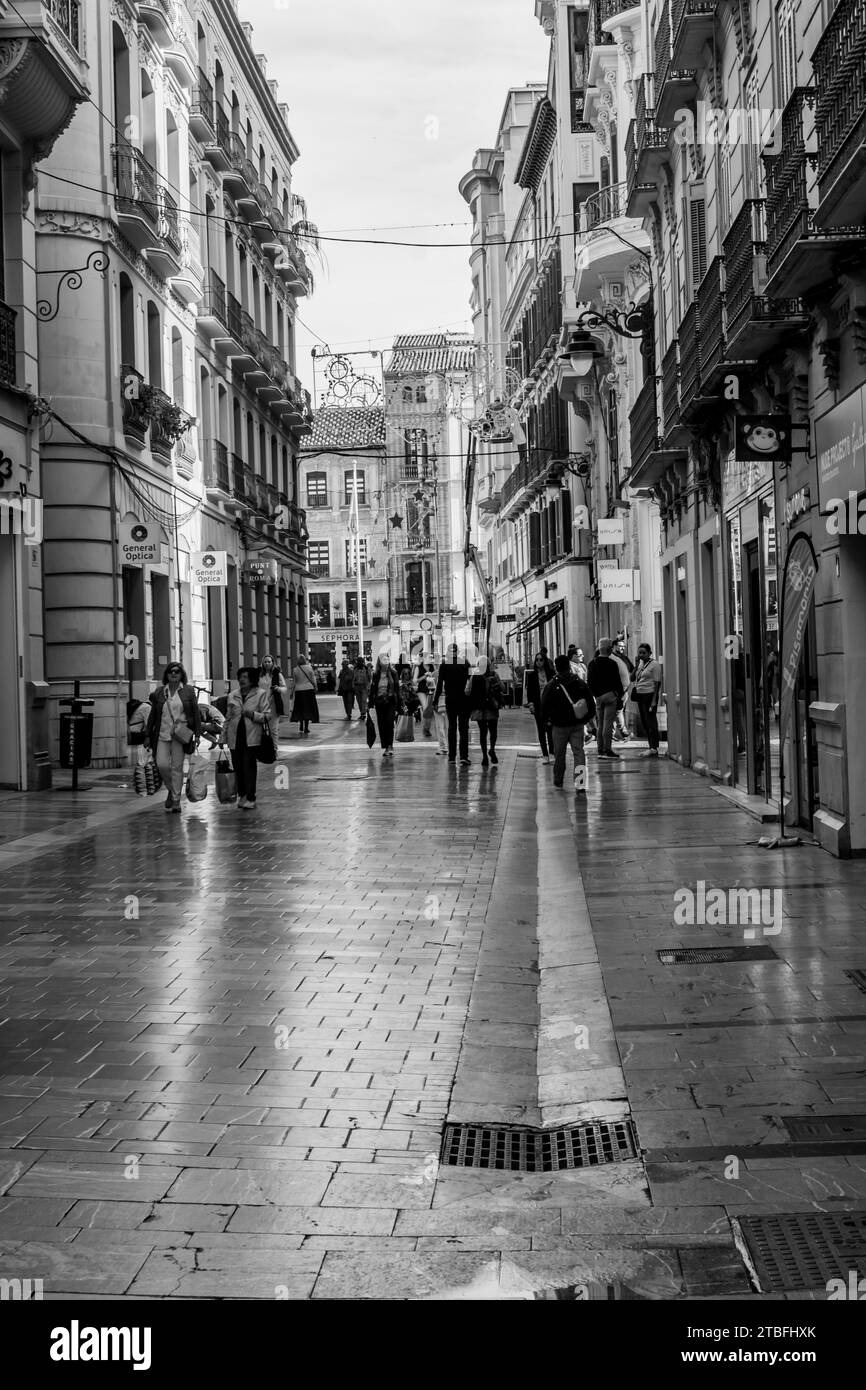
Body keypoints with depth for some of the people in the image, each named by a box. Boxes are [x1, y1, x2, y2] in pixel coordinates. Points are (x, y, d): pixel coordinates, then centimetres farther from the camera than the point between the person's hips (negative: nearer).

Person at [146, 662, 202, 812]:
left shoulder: (188, 691, 3)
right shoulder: (159, 693, 8)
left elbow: (196, 713, 4)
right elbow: (152, 716, 14)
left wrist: (197, 734, -2)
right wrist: (148, 736, 12)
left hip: (180, 735, -2)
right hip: (162, 734, 2)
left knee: (177, 767, -2)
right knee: (162, 764, -9)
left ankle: (176, 801, 6)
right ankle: (171, 789, 18)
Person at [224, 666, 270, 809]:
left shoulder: (261, 694, 1)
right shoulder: (233, 695, 13)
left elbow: (267, 716, -1)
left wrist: (252, 714, -16)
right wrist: (224, 734, 15)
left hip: (251, 736, -4)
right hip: (235, 736, 4)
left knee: (249, 766, -8)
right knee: (237, 766, 4)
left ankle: (250, 798, -4)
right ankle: (241, 795, 19)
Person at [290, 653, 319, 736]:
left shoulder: (295, 670, -2)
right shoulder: (309, 668, -5)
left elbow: (294, 682, 4)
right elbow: (313, 680, -1)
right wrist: (314, 687, 13)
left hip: (298, 691, 1)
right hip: (309, 689, -1)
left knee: (300, 710, 12)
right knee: (308, 709, 3)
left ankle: (301, 728, 13)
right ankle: (306, 729, -1)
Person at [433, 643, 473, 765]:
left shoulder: (444, 664, -2)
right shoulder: (465, 663, -4)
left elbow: (439, 684, -3)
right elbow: (470, 682, -5)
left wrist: (435, 701, 0)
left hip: (450, 700, 1)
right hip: (464, 700, -1)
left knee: (451, 727, 13)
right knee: (463, 728, -2)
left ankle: (452, 756, 13)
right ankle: (464, 756, -14)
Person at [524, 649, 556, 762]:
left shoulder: (551, 673, 1)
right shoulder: (532, 674, 2)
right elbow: (529, 690, 3)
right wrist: (530, 703, -7)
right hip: (538, 705, 1)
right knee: (541, 730, 3)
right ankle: (545, 755, 6)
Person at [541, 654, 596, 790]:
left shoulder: (551, 686, -9)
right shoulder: (580, 683, -2)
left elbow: (544, 707, -8)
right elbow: (591, 705, 1)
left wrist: (549, 720, 8)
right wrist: (585, 719, 13)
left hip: (559, 726, -1)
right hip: (578, 725, 1)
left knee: (559, 753, 13)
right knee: (579, 751, 0)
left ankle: (558, 780, 28)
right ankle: (580, 783, -14)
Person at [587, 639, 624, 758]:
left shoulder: (592, 664, 7)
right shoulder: (612, 664, -10)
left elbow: (589, 682, 10)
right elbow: (617, 682, -9)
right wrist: (620, 697, -2)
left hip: (597, 696, 5)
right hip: (610, 695, -5)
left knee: (600, 724, 10)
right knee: (608, 724, -6)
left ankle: (600, 750, 12)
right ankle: (607, 750, -7)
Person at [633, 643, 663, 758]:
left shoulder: (655, 664, -8)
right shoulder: (641, 663, 15)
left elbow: (657, 683, -13)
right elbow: (634, 678, 17)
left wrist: (654, 700, -18)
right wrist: (637, 664, 7)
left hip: (649, 694, -8)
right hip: (640, 694, 8)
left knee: (651, 721, -8)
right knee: (644, 722, 9)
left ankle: (654, 749, -7)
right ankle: (651, 747, 15)